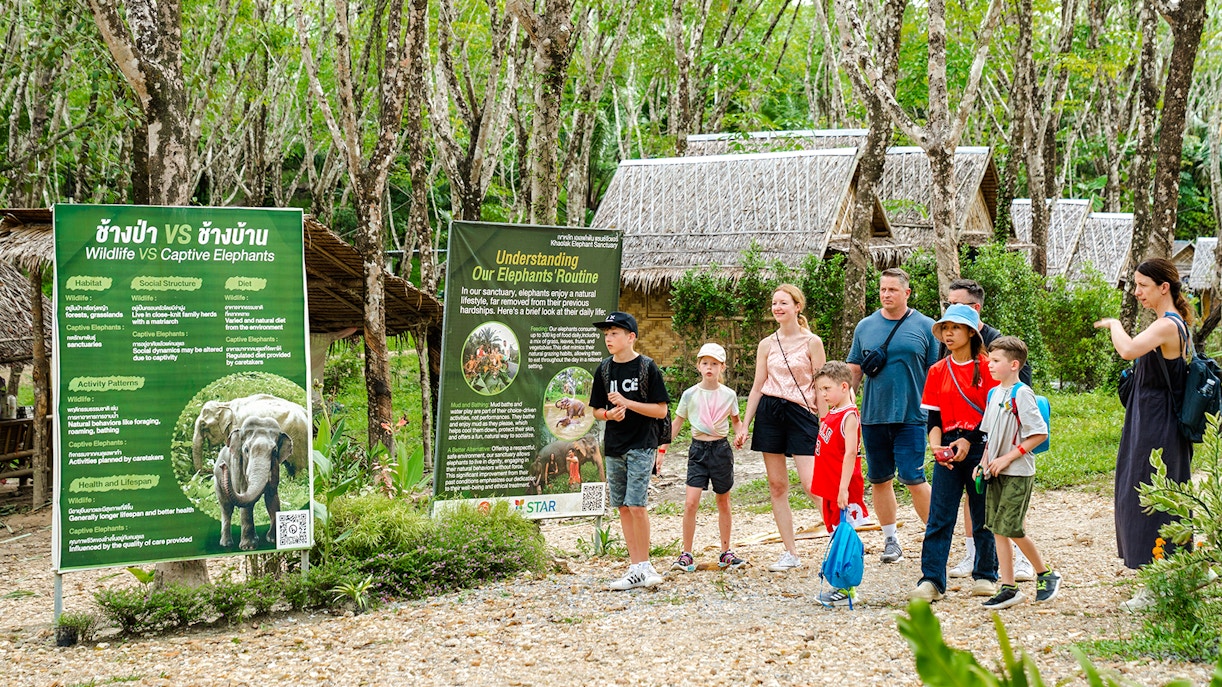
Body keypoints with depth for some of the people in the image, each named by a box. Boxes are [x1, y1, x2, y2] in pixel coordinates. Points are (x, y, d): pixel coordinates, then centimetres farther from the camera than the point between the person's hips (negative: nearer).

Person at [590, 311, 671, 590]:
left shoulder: (647, 368, -6)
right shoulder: (604, 370, 7)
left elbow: (661, 410, -8)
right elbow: (597, 409, 14)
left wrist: (627, 403, -17)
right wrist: (609, 414, -9)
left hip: (642, 445, -5)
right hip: (614, 447, 5)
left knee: (636, 505, -13)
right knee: (623, 507, 6)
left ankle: (645, 565, 0)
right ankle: (636, 569, 12)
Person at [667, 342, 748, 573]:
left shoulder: (728, 395, 1)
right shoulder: (690, 395, -1)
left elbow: (736, 420, 15)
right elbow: (676, 423, 7)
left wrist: (741, 432, -8)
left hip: (721, 449, 1)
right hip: (698, 449, -1)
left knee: (723, 502, 11)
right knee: (691, 502, -11)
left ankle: (726, 553, 21)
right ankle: (686, 556, -6)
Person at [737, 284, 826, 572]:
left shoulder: (812, 342, 0)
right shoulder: (767, 345, 9)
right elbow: (757, 387, 13)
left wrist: (824, 424, -5)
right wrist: (744, 426, 9)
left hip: (801, 413, -4)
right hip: (769, 412, 4)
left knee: (812, 484, -14)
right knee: (777, 486, 3)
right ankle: (790, 553, 9)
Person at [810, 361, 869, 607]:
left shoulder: (849, 416, -14)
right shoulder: (830, 414, 13)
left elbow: (850, 453, -22)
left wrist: (844, 488, -27)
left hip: (843, 489, -9)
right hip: (829, 488, 9)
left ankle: (847, 590, -3)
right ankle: (840, 586, 19)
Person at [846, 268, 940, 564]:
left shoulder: (925, 327, 1)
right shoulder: (865, 327, 9)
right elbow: (853, 371, 14)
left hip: (911, 417, -4)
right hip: (872, 417, 4)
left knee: (914, 479, -9)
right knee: (880, 481, 9)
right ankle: (891, 540, 20)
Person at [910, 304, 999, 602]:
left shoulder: (986, 367, -2)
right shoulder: (938, 371, 9)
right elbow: (933, 417, 8)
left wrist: (968, 441, -14)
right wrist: (936, 445, -10)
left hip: (979, 446, -3)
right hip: (948, 450, 3)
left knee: (983, 516, 7)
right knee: (938, 518, -3)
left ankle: (985, 575, 20)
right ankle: (931, 581, -5)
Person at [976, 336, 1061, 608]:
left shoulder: (1022, 394, -13)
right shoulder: (994, 393, 11)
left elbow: (1040, 433, -17)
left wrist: (1007, 458, -17)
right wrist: (984, 463, 8)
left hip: (1018, 473, -8)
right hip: (996, 474, 8)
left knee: (1011, 529, -8)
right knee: (997, 530, 5)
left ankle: (1046, 575, 12)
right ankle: (1008, 588, 10)